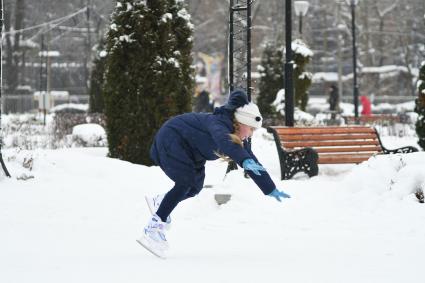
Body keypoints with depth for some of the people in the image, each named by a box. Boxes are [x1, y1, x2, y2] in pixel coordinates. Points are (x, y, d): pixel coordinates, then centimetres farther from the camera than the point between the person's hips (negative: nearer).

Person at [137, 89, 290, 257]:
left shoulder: (240, 140, -3)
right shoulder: (219, 123, -31)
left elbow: (253, 165, 4)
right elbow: (225, 142, -53)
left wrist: (271, 190, 3)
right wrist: (244, 160, -68)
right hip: (171, 139, -10)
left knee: (195, 187, 8)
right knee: (185, 183, -22)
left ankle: (159, 203, 31)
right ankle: (153, 229, -22)